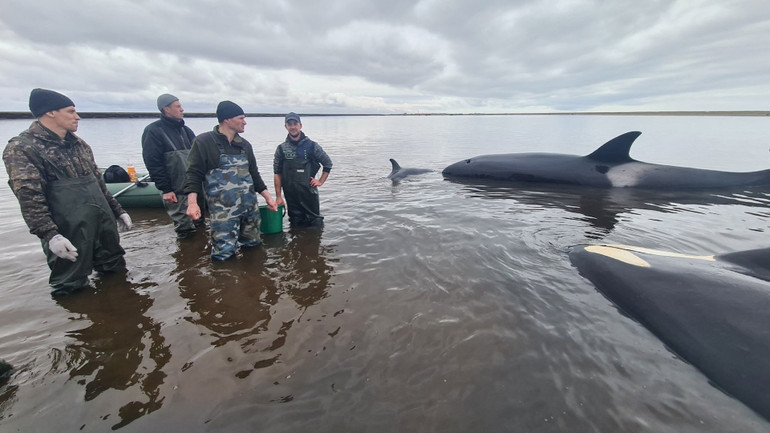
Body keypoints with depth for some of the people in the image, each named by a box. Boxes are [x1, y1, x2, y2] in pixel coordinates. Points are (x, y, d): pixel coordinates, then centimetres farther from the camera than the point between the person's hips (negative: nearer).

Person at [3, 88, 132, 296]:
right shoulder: (21, 148, -8)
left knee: (116, 271, 17)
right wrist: (49, 234, -22)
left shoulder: (78, 143, 14)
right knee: (71, 287, 5)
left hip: (105, 225, 7)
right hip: (69, 236, -6)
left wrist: (117, 210, 18)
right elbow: (29, 198, -15)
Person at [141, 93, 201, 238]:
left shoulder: (185, 130, 13)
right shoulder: (153, 131, -7)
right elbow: (153, 164, -12)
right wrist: (165, 189, -15)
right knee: (185, 228, 0)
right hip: (176, 192, -6)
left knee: (199, 221, 16)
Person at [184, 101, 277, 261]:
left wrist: (268, 197, 14)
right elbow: (194, 174, -5)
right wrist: (192, 202, -18)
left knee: (253, 244, 11)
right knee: (224, 252, -5)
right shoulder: (203, 142, -4)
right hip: (222, 210, -5)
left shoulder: (244, 144, 13)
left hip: (250, 206, 6)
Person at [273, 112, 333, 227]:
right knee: (295, 226, 9)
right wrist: (278, 196, 1)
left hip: (309, 192, -1)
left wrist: (321, 181, 1)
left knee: (316, 223, 5)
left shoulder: (311, 145, 0)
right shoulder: (281, 148, 4)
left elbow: (328, 163, 9)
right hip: (291, 195, 1)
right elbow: (277, 173, 5)